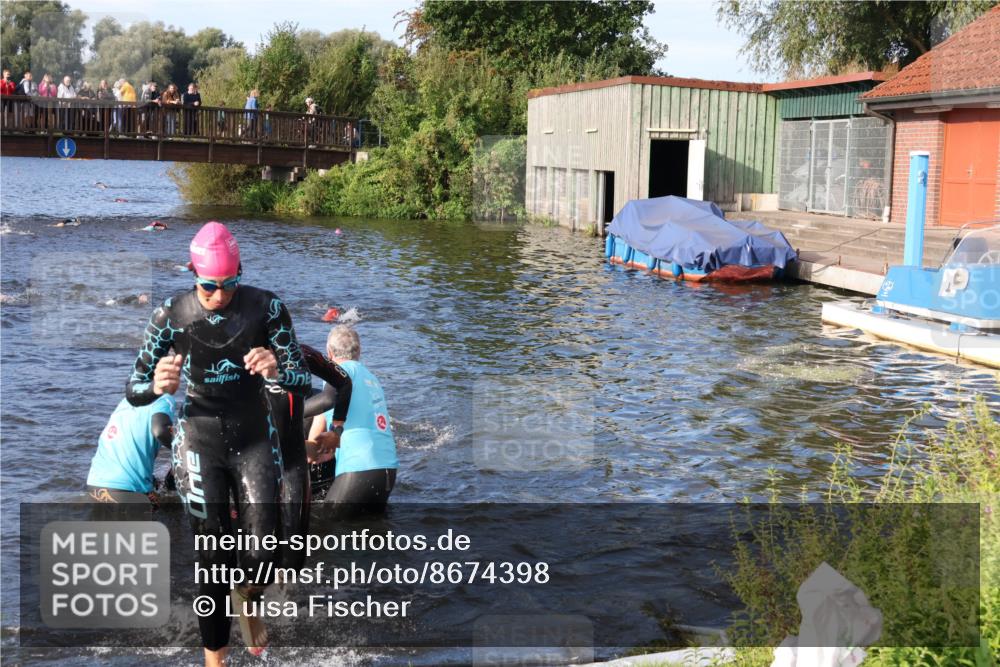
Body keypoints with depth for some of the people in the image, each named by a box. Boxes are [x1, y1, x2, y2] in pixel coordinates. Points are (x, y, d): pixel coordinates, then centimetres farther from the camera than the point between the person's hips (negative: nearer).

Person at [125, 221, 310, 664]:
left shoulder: (266, 308, -11)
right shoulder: (172, 315, -11)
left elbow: (302, 382, -8)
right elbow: (133, 391, -7)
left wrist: (277, 372, -32)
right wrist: (156, 386, -30)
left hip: (255, 440, 1)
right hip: (200, 443, -1)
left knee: (262, 559, -4)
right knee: (213, 562, -1)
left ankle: (247, 603, 34)